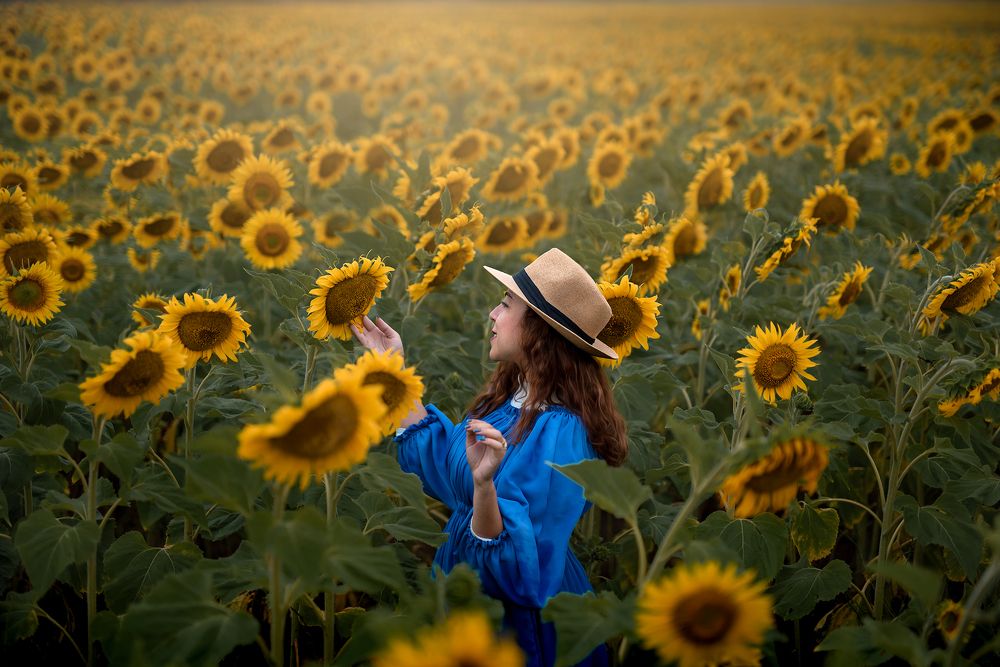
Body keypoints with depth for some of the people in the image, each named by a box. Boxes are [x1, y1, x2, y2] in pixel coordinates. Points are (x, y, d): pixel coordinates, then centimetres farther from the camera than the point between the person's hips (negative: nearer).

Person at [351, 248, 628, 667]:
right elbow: (443, 464, 11)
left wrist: (485, 485, -44)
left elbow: (516, 568, -29)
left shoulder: (558, 433, -29)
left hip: (523, 621, -8)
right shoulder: (509, 400, -4)